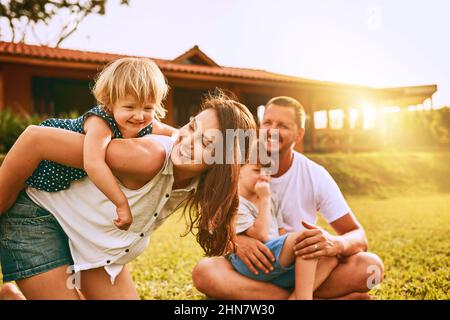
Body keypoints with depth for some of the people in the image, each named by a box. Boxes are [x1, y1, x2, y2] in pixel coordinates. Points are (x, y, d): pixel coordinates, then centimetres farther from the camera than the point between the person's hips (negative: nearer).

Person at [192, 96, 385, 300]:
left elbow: (359, 237, -10)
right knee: (204, 271, -32)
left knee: (370, 265, -23)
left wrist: (335, 243, -34)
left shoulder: (316, 176, -8)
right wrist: (235, 241, -30)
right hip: (254, 268, 1)